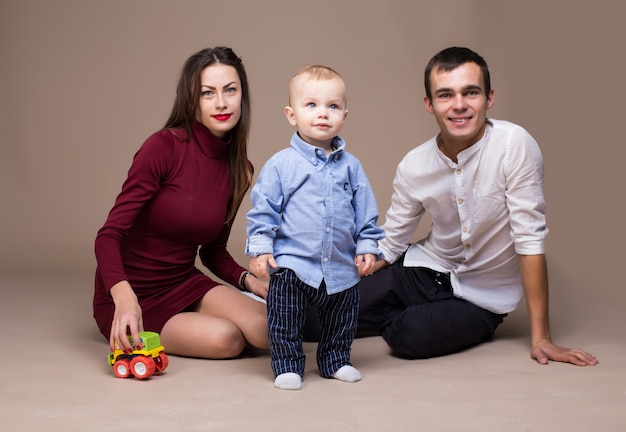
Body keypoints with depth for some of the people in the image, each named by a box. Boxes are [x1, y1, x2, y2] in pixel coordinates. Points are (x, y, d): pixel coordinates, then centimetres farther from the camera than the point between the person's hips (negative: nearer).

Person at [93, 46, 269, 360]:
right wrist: (124, 297, -39)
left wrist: (246, 279, -6)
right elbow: (109, 235, -21)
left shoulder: (239, 172, 1)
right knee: (226, 339, -27)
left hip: (185, 284, 6)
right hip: (131, 297, -6)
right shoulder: (164, 147, -18)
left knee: (267, 330, -19)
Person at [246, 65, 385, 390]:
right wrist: (260, 249, -10)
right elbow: (263, 210, -5)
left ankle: (335, 360, 36)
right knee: (285, 324, 2)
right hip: (291, 266, -3)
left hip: (341, 269, 4)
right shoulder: (281, 165, -7)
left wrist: (367, 247, 5)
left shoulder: (351, 167, 4)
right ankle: (287, 365, 19)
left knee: (341, 321, 17)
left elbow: (366, 213, 10)